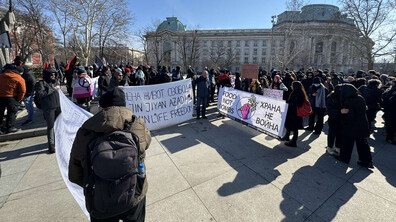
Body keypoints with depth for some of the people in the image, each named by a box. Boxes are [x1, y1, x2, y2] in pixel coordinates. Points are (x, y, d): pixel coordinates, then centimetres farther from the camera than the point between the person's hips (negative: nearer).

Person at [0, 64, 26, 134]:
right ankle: (10, 127, 8)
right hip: (11, 98, -5)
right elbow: (22, 91, -10)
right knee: (12, 113, 6)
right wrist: (18, 100, 2)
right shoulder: (19, 79, -9)